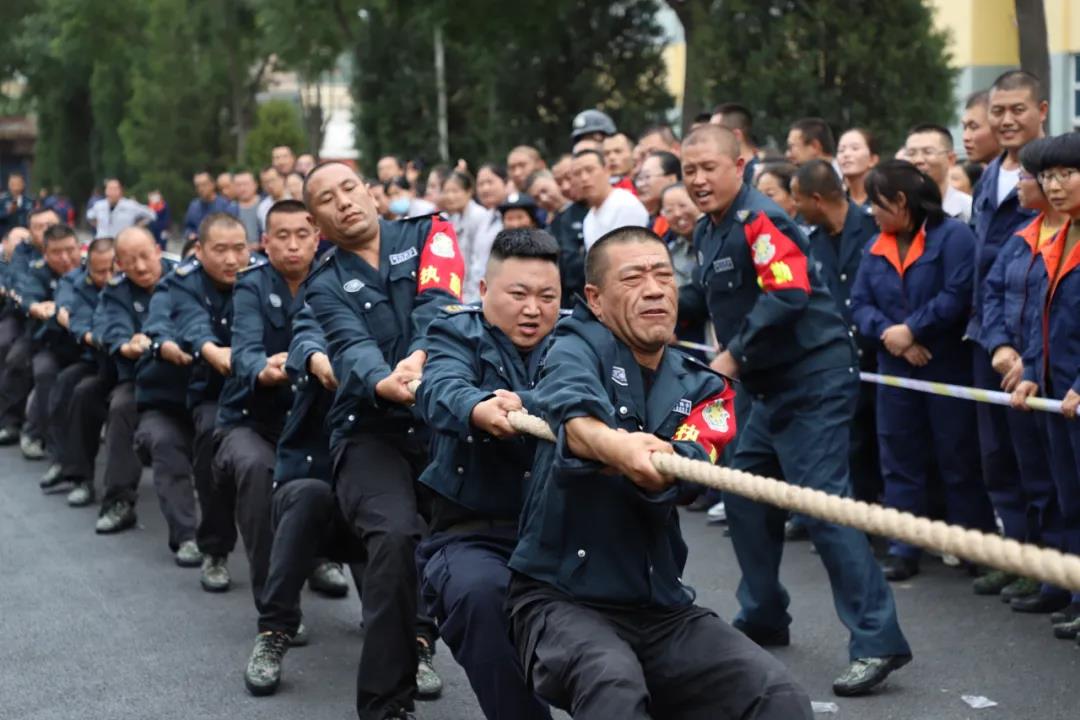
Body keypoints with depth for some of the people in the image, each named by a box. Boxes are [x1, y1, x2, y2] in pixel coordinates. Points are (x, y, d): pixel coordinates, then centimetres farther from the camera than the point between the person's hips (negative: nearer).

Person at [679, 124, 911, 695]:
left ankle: (878, 641, -12)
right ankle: (763, 619, 30)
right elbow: (707, 295, 25)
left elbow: (788, 295, -28)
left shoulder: (759, 220, -17)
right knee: (744, 497, 15)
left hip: (813, 382, -10)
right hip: (770, 388, 10)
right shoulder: (709, 231, 12)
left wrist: (734, 355, -21)